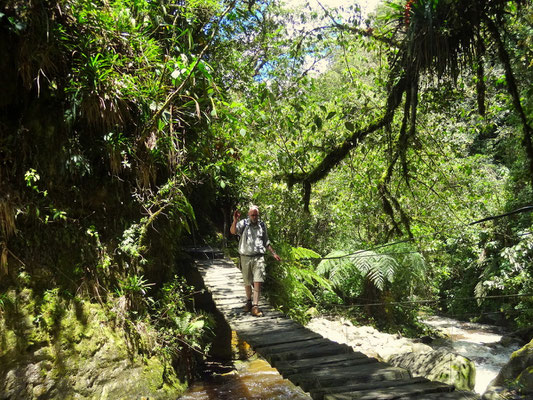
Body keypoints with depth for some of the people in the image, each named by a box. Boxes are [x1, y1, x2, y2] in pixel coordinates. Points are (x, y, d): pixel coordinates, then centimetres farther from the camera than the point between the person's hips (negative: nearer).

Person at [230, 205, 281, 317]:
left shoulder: (262, 225, 9)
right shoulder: (243, 224, -1)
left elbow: (266, 242, 19)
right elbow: (233, 231, -19)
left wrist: (274, 253, 17)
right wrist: (235, 221, -38)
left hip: (258, 257, 1)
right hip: (245, 257, -1)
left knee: (257, 282, -9)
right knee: (247, 282, 12)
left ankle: (255, 306, -8)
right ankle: (249, 301, 33)